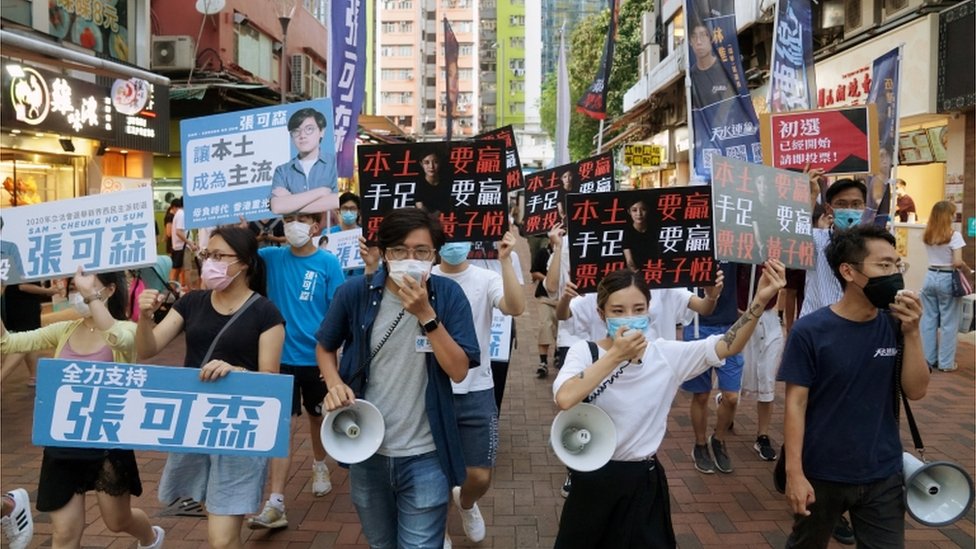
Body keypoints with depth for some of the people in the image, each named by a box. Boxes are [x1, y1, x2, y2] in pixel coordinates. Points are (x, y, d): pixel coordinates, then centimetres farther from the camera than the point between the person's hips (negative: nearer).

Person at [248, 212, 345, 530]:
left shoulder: (328, 263, -7)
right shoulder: (272, 257, -1)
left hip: (317, 357, 0)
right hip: (283, 356, 0)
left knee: (317, 416, 20)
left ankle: (319, 466, 47)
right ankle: (276, 503, -3)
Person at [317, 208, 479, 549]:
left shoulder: (448, 295, -10)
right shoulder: (355, 292, -8)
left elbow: (458, 371, -15)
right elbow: (325, 347, 9)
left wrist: (426, 315, -24)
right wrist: (334, 383, -11)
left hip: (424, 455, -2)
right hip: (367, 449, 2)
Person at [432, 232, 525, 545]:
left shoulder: (487, 279, -5)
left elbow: (516, 308, -22)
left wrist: (505, 260, -30)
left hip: (476, 391, 0)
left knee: (480, 477, 4)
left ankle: (466, 504, 41)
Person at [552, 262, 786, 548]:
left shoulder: (665, 354, -5)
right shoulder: (584, 352, -11)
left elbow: (726, 346, -10)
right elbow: (565, 399, -30)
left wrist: (760, 300, -23)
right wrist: (615, 355, -28)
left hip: (644, 482, 1)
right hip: (593, 480, -1)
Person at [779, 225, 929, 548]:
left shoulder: (893, 325, -3)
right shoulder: (810, 331, -16)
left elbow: (915, 391, -4)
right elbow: (796, 403, -14)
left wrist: (912, 333, -17)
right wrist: (794, 473, -16)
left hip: (884, 476, 3)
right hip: (822, 475, -3)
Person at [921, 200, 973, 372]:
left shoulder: (927, 235, 4)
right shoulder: (954, 235, -13)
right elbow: (957, 262, -16)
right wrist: (968, 271, 0)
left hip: (930, 277, 5)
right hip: (947, 279, -5)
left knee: (929, 319, 11)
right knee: (948, 323, 4)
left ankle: (928, 359, 17)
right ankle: (946, 362, 10)